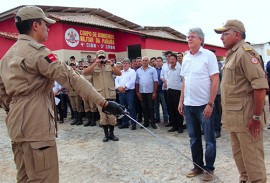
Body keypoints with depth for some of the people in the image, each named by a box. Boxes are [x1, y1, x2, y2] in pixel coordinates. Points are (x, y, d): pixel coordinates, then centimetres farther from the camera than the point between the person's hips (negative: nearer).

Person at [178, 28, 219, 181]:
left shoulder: (209, 55, -6)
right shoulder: (186, 58, 10)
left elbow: (215, 81, -10)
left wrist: (210, 104, -15)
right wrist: (181, 101, 10)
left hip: (204, 105, -5)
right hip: (189, 105, 6)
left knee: (209, 139, 6)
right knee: (194, 138, 15)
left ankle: (209, 169, 21)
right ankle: (198, 166, 29)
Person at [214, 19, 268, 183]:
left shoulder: (245, 52, -14)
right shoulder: (232, 54, 16)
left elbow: (260, 85, -21)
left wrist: (257, 117, -20)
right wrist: (227, 113, 16)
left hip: (246, 116, -9)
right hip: (234, 116, 9)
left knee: (252, 156, 1)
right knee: (239, 154, 19)